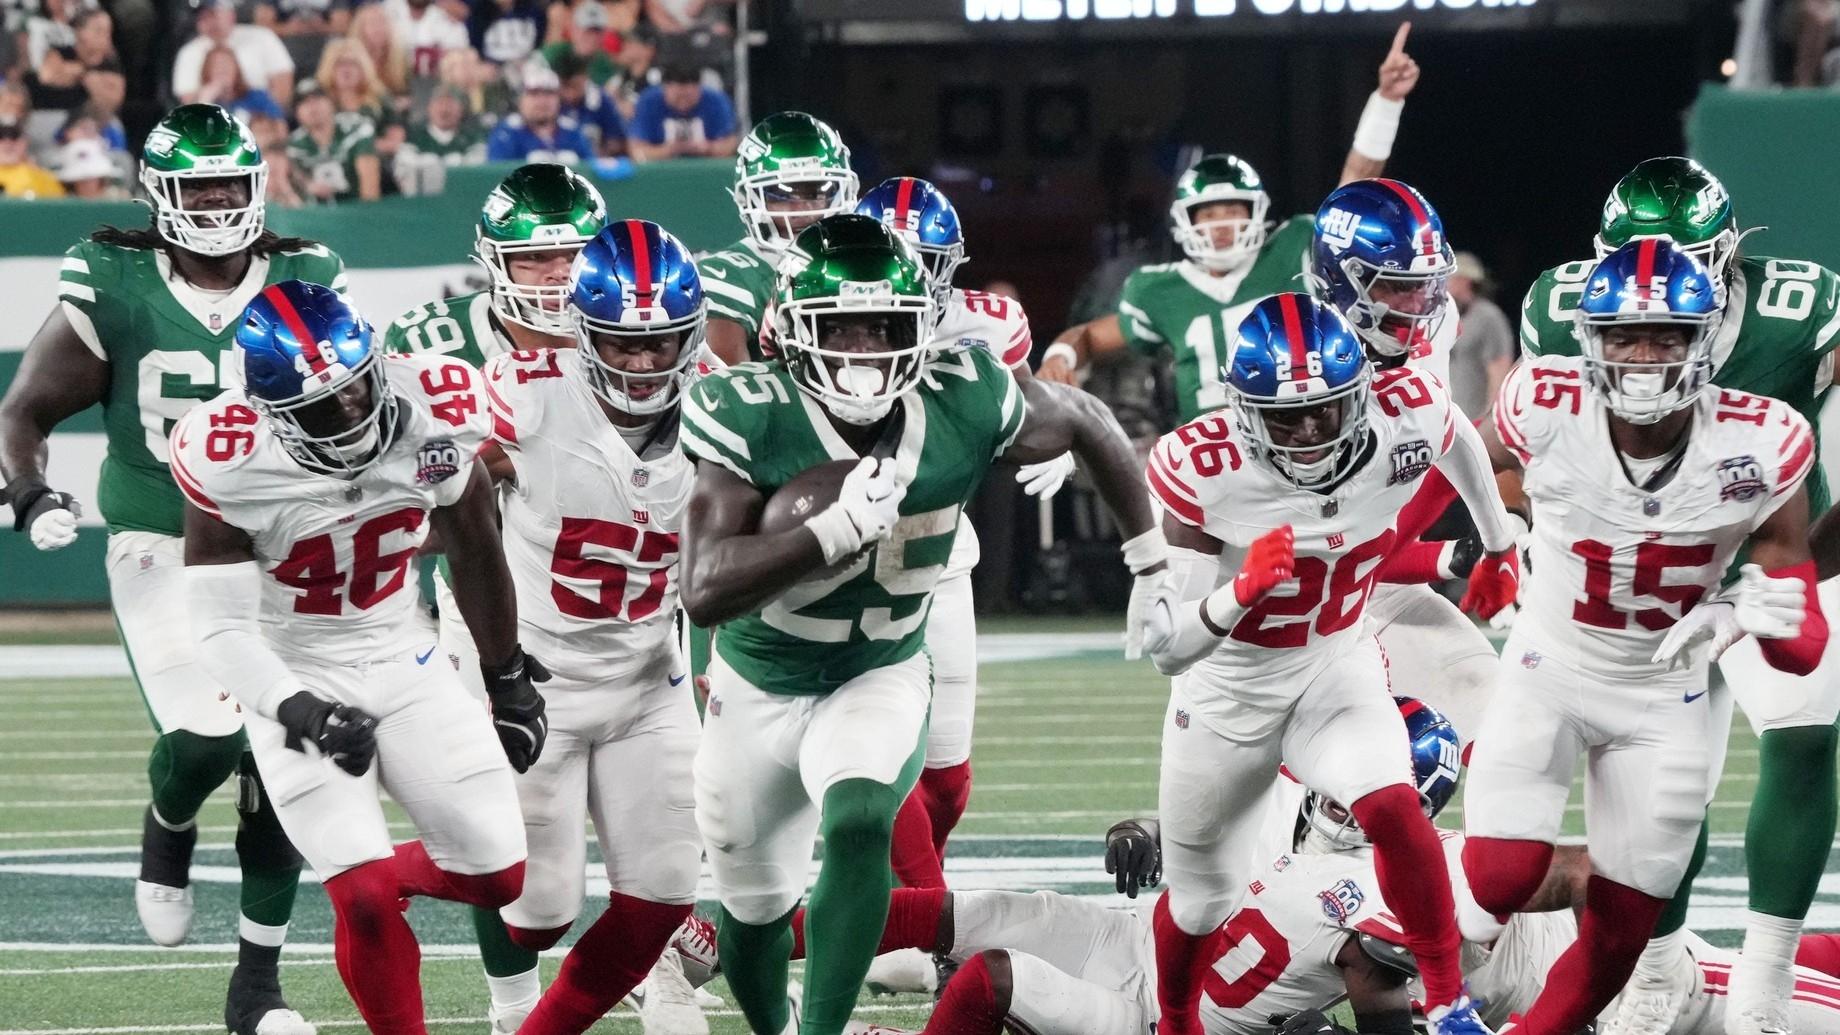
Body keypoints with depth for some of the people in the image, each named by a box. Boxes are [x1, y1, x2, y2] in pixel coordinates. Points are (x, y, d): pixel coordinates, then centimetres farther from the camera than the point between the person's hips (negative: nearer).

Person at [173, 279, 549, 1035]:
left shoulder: (434, 417, -14)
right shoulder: (233, 465, -25)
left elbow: (476, 560, 4)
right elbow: (220, 629, -19)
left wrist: (510, 684, 14)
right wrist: (299, 712, -35)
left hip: (405, 665, 4)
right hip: (300, 685, -4)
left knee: (498, 875, 1)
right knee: (364, 902, -15)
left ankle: (376, 875, 31)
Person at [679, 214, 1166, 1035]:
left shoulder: (964, 406, -21)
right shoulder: (751, 419, -29)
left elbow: (1085, 423, 1)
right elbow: (705, 590, -36)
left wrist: (1151, 561, 6)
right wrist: (841, 526, -45)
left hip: (881, 680, 0)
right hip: (757, 688, 0)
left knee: (858, 823, -32)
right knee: (755, 909, 16)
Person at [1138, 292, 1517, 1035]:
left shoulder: (1406, 417, -22)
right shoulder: (1205, 471, -30)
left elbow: (1458, 441, 6)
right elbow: (1166, 648, -26)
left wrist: (1499, 545, 23)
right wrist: (1240, 590, -46)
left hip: (1337, 665, 1)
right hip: (1229, 687, -1)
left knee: (1391, 810, -29)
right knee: (1202, 901, 16)